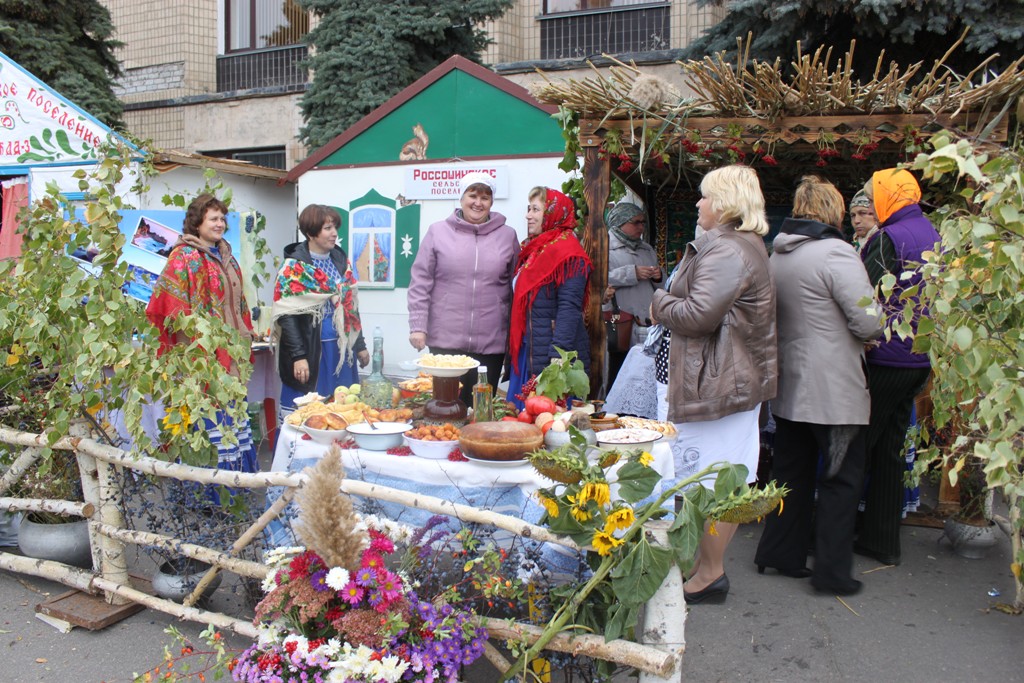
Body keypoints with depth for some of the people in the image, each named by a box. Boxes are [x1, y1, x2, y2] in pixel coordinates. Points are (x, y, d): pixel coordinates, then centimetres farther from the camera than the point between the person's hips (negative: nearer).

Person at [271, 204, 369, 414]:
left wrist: (360, 345, 16)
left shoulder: (341, 260, 11)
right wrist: (298, 356, -18)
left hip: (341, 349, 6)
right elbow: (287, 315, -12)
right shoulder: (294, 267, -7)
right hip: (310, 352, -6)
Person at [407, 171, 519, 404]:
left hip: (491, 344, 1)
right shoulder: (438, 232, 4)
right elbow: (420, 283, 3)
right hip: (445, 341, -1)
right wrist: (418, 326, -3)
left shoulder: (508, 236, 8)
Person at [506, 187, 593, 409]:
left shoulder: (569, 254, -12)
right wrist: (514, 349, 17)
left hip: (549, 357, -9)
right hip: (527, 354, 9)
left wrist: (557, 356, -26)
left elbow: (569, 309, -20)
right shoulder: (533, 250, 17)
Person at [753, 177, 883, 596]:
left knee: (791, 470, 16)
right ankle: (832, 571, 11)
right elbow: (869, 323, -17)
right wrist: (880, 322, 4)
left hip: (788, 384, 8)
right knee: (842, 476, 4)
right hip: (832, 388, -7)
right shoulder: (835, 253, -16)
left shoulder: (776, 255, 8)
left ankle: (779, 553, 26)